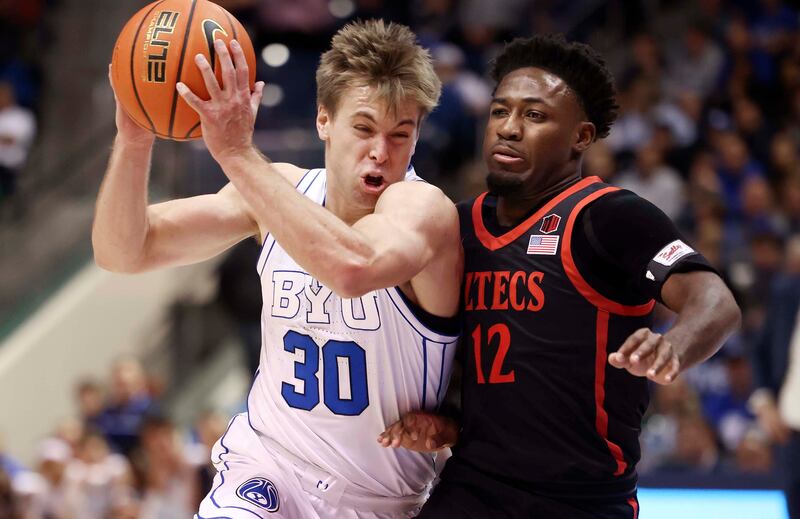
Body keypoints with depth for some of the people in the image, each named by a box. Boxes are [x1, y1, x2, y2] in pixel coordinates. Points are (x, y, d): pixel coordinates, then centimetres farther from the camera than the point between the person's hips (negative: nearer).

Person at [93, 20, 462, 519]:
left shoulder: (425, 209, -20)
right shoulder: (283, 191, -3)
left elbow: (353, 269, -44)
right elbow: (123, 252, -5)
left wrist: (237, 152, -41)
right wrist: (134, 141, -22)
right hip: (267, 465, 2)